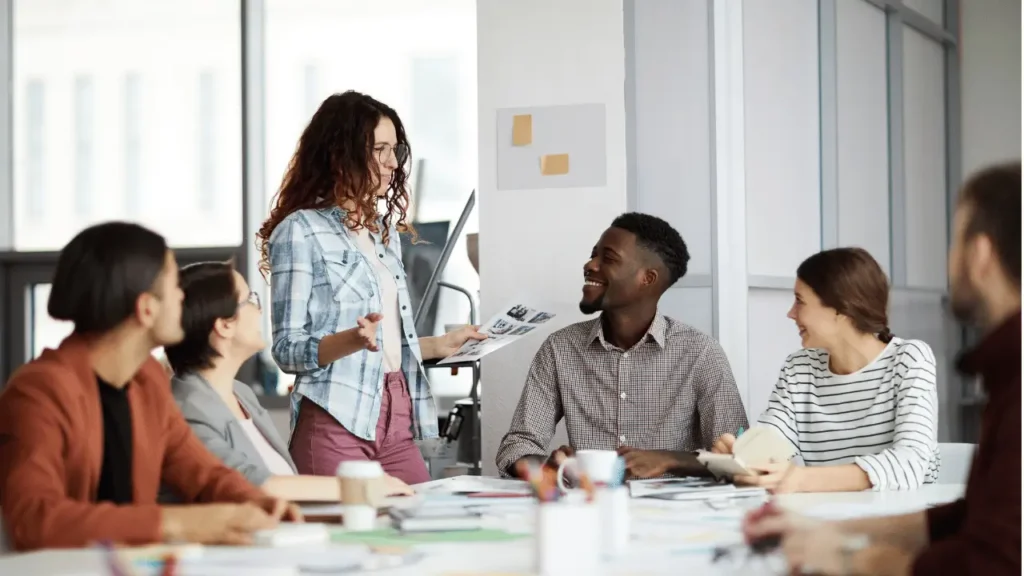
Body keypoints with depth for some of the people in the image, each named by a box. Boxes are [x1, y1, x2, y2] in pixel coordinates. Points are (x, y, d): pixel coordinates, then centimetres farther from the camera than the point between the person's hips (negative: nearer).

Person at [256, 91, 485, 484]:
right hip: (337, 420, -7)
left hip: (397, 418, 7)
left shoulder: (385, 231, 17)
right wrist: (352, 339, -24)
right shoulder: (300, 231, -5)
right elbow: (287, 349, -10)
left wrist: (440, 345, 17)